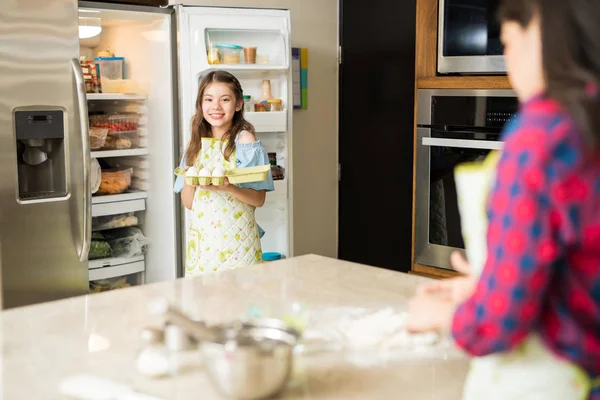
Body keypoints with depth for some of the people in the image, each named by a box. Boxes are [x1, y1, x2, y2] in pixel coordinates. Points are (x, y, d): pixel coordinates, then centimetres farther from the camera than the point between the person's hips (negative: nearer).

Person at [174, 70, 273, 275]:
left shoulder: (245, 141, -5)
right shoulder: (196, 144, 8)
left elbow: (259, 199, -8)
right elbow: (188, 202, 7)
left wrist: (228, 188, -23)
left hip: (236, 237, -4)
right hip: (201, 239, 4)